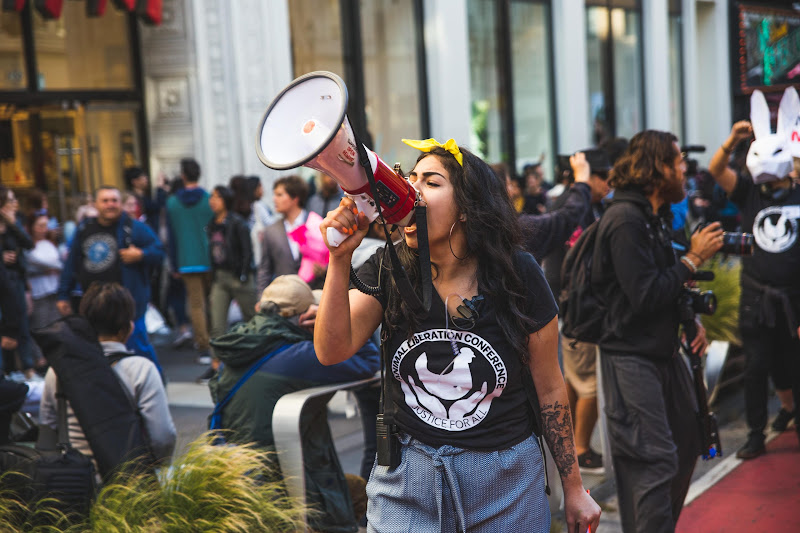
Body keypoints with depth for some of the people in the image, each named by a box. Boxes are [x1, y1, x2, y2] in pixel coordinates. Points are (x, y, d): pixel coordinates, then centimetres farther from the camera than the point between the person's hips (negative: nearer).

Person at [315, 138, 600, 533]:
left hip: (504, 481, -1)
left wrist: (574, 489, 4)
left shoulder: (516, 275, -10)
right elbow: (332, 351, -18)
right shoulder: (387, 271, -5)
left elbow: (549, 387, -2)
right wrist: (340, 257, -28)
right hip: (407, 478, 1)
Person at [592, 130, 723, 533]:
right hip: (631, 358, -10)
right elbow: (645, 295, -24)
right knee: (655, 459, -11)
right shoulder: (625, 220, -19)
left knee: (687, 444, 18)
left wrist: (691, 322, 4)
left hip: (663, 351, 10)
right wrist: (693, 259, -15)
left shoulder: (656, 216, 13)